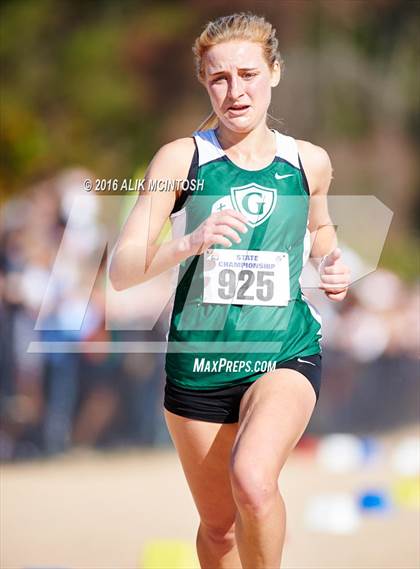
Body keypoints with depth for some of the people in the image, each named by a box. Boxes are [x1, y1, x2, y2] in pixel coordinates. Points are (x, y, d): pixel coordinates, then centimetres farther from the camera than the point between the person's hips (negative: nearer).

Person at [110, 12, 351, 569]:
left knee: (253, 480, -29)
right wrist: (189, 242, -27)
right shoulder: (182, 158, -4)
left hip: (286, 353, -1)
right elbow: (120, 269, -10)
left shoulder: (310, 162, 3)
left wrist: (331, 264, 4)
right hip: (199, 360, 1)